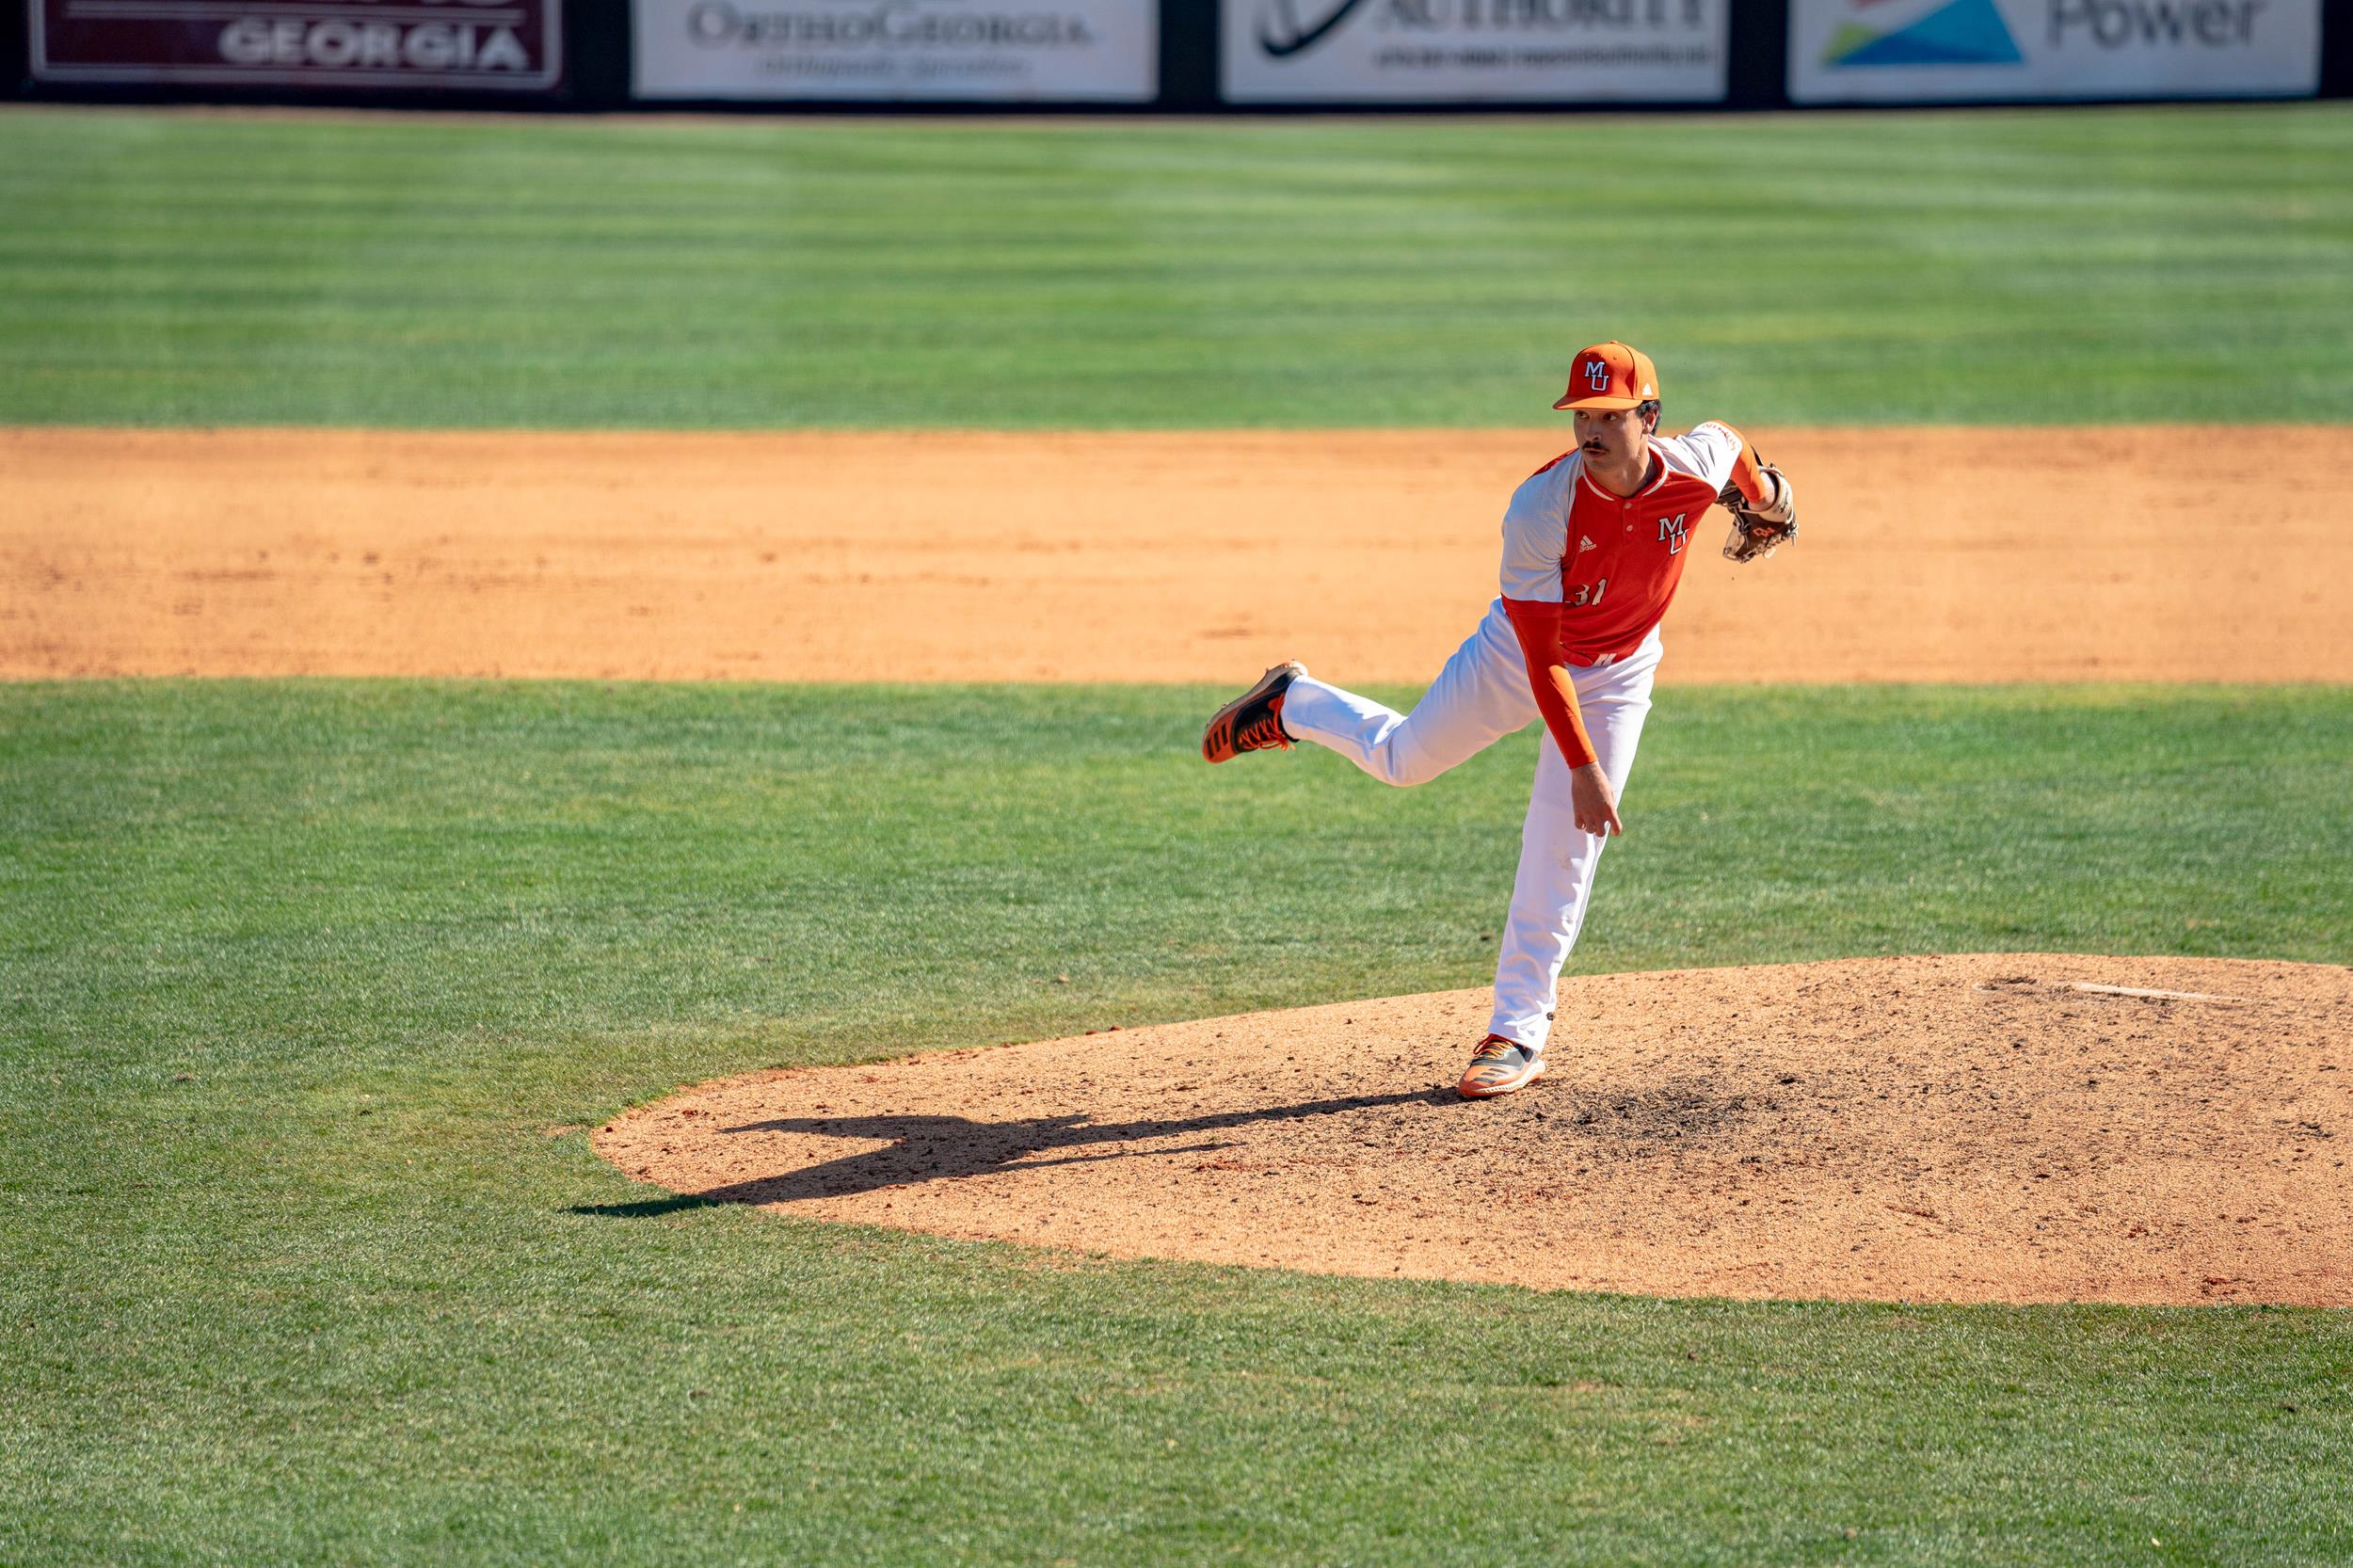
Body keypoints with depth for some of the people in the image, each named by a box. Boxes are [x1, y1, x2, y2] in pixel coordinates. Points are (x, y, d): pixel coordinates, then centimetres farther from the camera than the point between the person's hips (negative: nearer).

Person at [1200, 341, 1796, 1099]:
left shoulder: (1699, 464, -27)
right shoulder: (1539, 509, -35)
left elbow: (1725, 439, 2)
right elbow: (1542, 659, -31)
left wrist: (1763, 501, 22)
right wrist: (1583, 766, -35)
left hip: (1616, 677, 1)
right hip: (1517, 654, -1)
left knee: (1562, 855, -4)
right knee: (1401, 756, 15)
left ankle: (1518, 1034, 5)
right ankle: (1291, 703, 45)